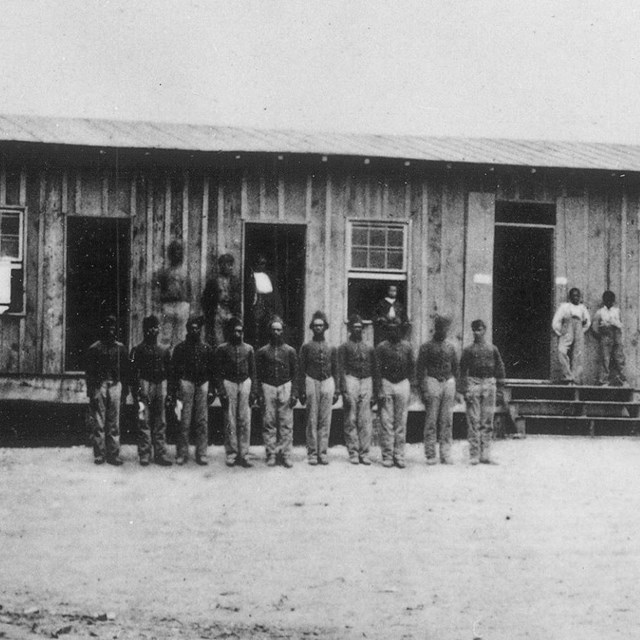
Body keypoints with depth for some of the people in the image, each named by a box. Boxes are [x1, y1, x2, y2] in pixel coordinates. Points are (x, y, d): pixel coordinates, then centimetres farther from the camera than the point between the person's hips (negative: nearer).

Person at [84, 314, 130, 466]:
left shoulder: (120, 348, 11)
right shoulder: (94, 349, 3)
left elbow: (125, 371, 14)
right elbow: (88, 372, 1)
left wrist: (125, 389, 8)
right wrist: (91, 392, -5)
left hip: (115, 385, 2)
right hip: (99, 385, -2)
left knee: (114, 423, 2)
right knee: (99, 423, -1)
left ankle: (113, 454, 4)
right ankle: (99, 454, 3)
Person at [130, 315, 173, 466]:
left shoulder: (163, 351, 16)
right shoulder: (138, 350, 3)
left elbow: (169, 373, 16)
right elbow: (134, 374, -3)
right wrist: (136, 393, -11)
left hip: (161, 387, 4)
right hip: (145, 386, -4)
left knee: (160, 423, 3)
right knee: (144, 422, -5)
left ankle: (160, 454, 5)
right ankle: (144, 455, -2)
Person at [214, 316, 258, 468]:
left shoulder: (248, 349, 12)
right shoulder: (222, 349, 4)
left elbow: (253, 372, 13)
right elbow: (218, 372, 0)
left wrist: (253, 391, 5)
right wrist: (221, 391, -8)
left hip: (245, 383, 2)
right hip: (228, 383, -2)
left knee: (245, 421, -1)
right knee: (230, 422, -2)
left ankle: (243, 455, 2)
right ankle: (231, 455, 2)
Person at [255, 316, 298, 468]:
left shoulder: (290, 351, 8)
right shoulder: (262, 351, 8)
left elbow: (295, 374, 7)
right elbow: (258, 375, 7)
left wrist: (294, 393, -1)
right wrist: (259, 394, -1)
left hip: (285, 387, 0)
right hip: (268, 387, 0)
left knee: (286, 424, -2)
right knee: (269, 423, 0)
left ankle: (286, 455, 1)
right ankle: (271, 454, 4)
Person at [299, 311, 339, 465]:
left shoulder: (331, 348, 12)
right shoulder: (306, 347, 5)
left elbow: (335, 371, 13)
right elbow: (301, 370, 4)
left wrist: (336, 390, 7)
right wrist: (302, 390, -3)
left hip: (327, 383, 2)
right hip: (311, 382, -2)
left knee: (325, 421, 0)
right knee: (312, 421, -1)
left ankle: (322, 453, 3)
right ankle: (312, 453, 2)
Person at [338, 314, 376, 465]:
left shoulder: (369, 348, 18)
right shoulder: (344, 347, 6)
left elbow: (374, 370, 16)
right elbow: (341, 369, -2)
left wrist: (374, 392, 9)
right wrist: (344, 391, -12)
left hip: (366, 382, 3)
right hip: (351, 381, -3)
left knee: (366, 421, -1)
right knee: (351, 421, -2)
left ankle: (364, 453, 1)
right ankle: (353, 453, 1)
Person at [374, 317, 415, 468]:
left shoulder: (406, 347, 8)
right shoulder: (381, 347, 3)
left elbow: (411, 368, 11)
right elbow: (378, 369, 0)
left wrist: (410, 386, 3)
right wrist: (379, 391, -6)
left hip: (403, 384, 1)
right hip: (386, 384, -1)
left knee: (401, 422, 1)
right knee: (386, 422, -3)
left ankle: (399, 456, 4)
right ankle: (387, 456, 1)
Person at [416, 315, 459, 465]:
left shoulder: (450, 347, 15)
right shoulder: (426, 347, 2)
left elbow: (455, 368, 19)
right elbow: (420, 370, -1)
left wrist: (455, 390, 13)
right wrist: (423, 390, -8)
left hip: (449, 382, 4)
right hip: (432, 382, -4)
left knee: (447, 421, 0)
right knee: (431, 421, -5)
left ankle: (446, 454, 2)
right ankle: (430, 455, -3)